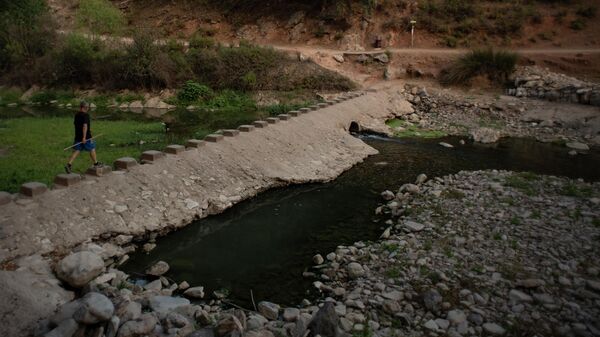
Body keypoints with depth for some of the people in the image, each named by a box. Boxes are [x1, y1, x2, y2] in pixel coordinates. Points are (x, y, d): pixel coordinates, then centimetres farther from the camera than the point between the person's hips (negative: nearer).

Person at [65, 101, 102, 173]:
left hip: (77, 136, 7)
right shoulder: (86, 115, -15)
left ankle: (69, 164, -7)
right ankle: (96, 163, 26)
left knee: (77, 151, 6)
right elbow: (85, 126, -24)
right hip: (86, 136, -7)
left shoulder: (76, 115, 9)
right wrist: (84, 137, -25)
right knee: (92, 149, 12)